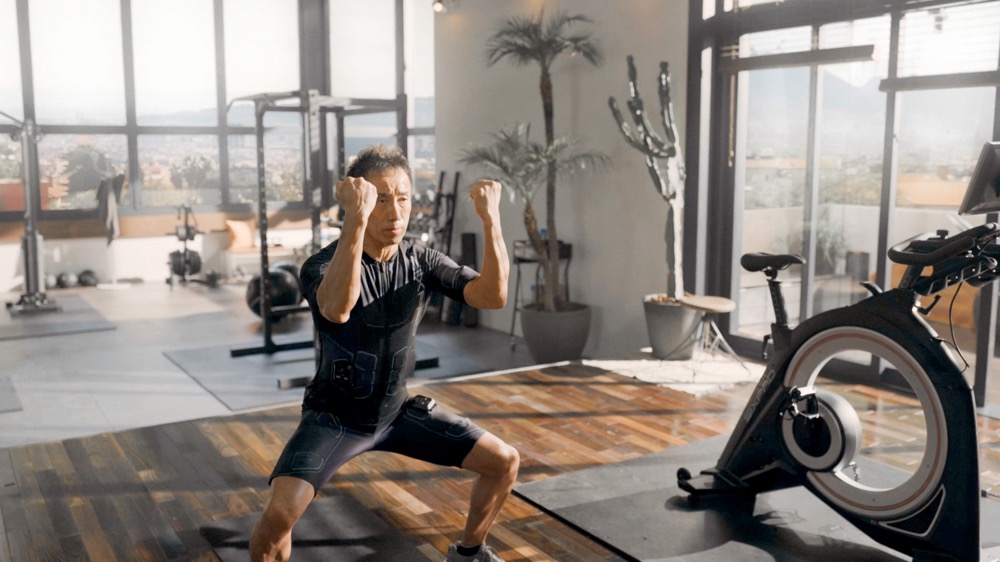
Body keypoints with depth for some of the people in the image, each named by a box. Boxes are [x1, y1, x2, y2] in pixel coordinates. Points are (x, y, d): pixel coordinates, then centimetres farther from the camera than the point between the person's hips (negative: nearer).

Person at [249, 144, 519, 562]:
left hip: (398, 410, 5)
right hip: (335, 416, -4)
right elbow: (338, 309, -49)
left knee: (504, 463, 1)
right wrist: (356, 219, -59)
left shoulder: (422, 261, -9)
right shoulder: (321, 266, -24)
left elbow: (493, 296, -23)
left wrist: (490, 218, -34)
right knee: (282, 511, -28)